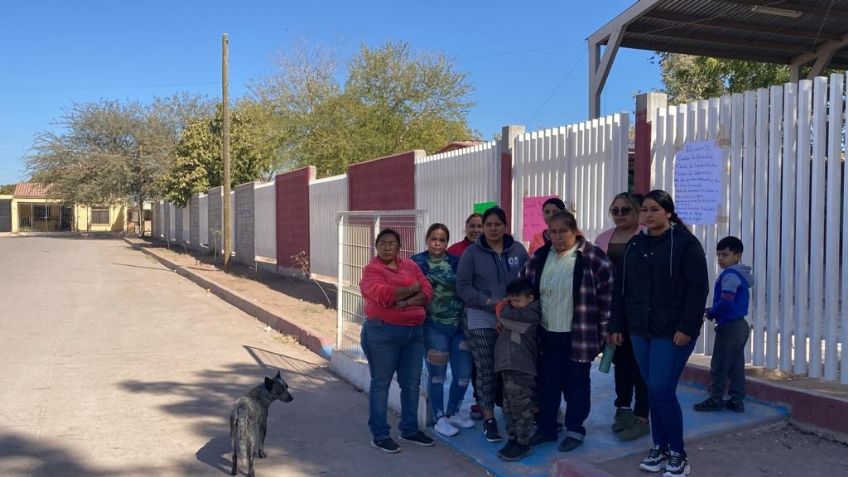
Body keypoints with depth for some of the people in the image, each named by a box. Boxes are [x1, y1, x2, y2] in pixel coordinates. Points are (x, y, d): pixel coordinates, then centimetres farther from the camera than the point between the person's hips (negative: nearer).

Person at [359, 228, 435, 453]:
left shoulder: (411, 265, 10)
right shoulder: (372, 269, -6)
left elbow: (427, 291, 0)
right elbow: (384, 295, -22)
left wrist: (405, 302, -16)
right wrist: (412, 289, -8)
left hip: (414, 331, 6)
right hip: (382, 332, -6)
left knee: (411, 383, 12)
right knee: (381, 383, 2)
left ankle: (409, 430, 25)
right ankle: (379, 435, 11)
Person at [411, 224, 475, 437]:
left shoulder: (456, 262, 5)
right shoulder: (417, 262, -1)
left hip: (459, 325, 3)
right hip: (434, 327, -3)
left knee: (464, 374, 7)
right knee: (437, 375, 5)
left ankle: (453, 412, 30)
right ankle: (439, 418, 22)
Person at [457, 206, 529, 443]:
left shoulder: (518, 249, 3)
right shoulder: (472, 252, -3)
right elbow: (463, 286, -6)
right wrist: (489, 302, -16)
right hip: (482, 320, -2)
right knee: (486, 371, 3)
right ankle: (489, 418, 15)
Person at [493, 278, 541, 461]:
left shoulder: (531, 314, -13)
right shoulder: (515, 312, 16)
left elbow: (504, 314, -20)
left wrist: (501, 305, 0)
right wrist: (502, 323, 4)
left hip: (522, 369, -9)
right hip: (508, 367, 9)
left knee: (522, 408, -1)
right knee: (509, 408, 13)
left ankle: (522, 444, 7)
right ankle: (512, 440, 22)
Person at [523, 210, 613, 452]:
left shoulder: (593, 257, -11)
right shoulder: (539, 257, 4)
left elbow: (607, 294, -9)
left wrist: (604, 329, -8)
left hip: (579, 335, -4)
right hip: (546, 334, 4)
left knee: (576, 383, 9)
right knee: (547, 382, 13)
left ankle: (575, 430, 23)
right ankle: (546, 428, 27)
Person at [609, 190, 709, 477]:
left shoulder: (685, 243, -7)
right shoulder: (634, 245, 11)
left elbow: (698, 289, -11)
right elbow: (621, 289, 13)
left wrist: (687, 327, -17)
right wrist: (617, 326, 10)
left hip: (673, 333, -6)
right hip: (640, 332, 6)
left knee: (662, 391, -7)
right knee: (653, 391, 11)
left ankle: (678, 454, 10)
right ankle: (659, 448, 25)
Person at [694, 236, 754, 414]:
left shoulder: (729, 275, -17)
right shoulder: (741, 275, 13)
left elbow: (726, 302, -25)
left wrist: (711, 313, -9)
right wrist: (714, 312, 9)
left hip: (729, 327, -10)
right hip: (740, 326, 10)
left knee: (719, 366, 0)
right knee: (736, 366, 12)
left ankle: (716, 399, 8)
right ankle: (737, 400, 16)